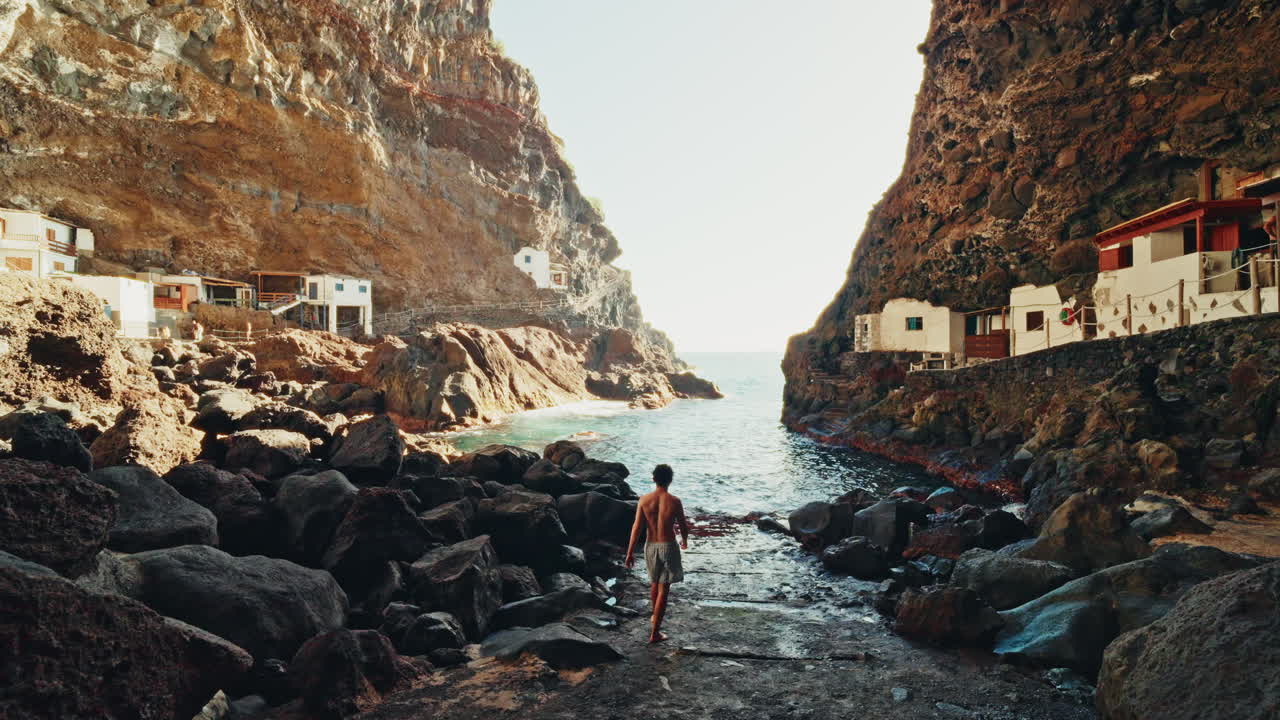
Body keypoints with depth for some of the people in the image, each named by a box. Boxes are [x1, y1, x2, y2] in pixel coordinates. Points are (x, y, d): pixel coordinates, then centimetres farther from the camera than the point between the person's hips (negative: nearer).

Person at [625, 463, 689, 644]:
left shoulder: (644, 500, -8)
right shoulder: (675, 502, -13)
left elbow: (637, 527, -10)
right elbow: (683, 526, -2)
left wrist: (630, 552, -5)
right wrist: (684, 540, 20)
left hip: (650, 546, 4)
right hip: (668, 547, -4)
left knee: (654, 583, 26)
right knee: (664, 589, 1)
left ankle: (655, 616, 47)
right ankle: (654, 633, 0)